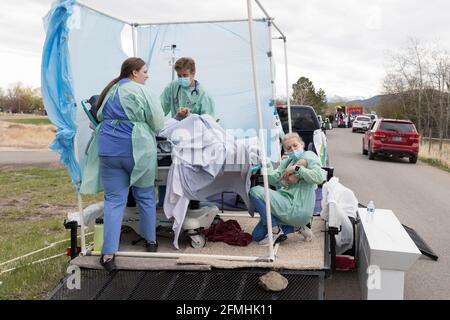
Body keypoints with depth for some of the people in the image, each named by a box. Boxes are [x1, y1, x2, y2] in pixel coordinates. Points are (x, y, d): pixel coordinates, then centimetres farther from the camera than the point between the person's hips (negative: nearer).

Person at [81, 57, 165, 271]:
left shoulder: (110, 91, 15)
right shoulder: (141, 91, -5)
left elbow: (100, 116, 25)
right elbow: (158, 124, -4)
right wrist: (146, 130, 16)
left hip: (108, 149, 5)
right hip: (137, 149, -4)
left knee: (114, 199, 6)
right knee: (145, 196, 13)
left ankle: (108, 253, 2)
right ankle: (150, 241, 28)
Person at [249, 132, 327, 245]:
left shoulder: (308, 156, -1)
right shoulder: (287, 161, 19)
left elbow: (320, 177, -19)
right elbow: (275, 180, 6)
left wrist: (297, 168, -18)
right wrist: (267, 164, -6)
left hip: (297, 210, -9)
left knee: (255, 191, -17)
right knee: (257, 235, 10)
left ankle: (275, 230, -9)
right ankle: (297, 227, 10)